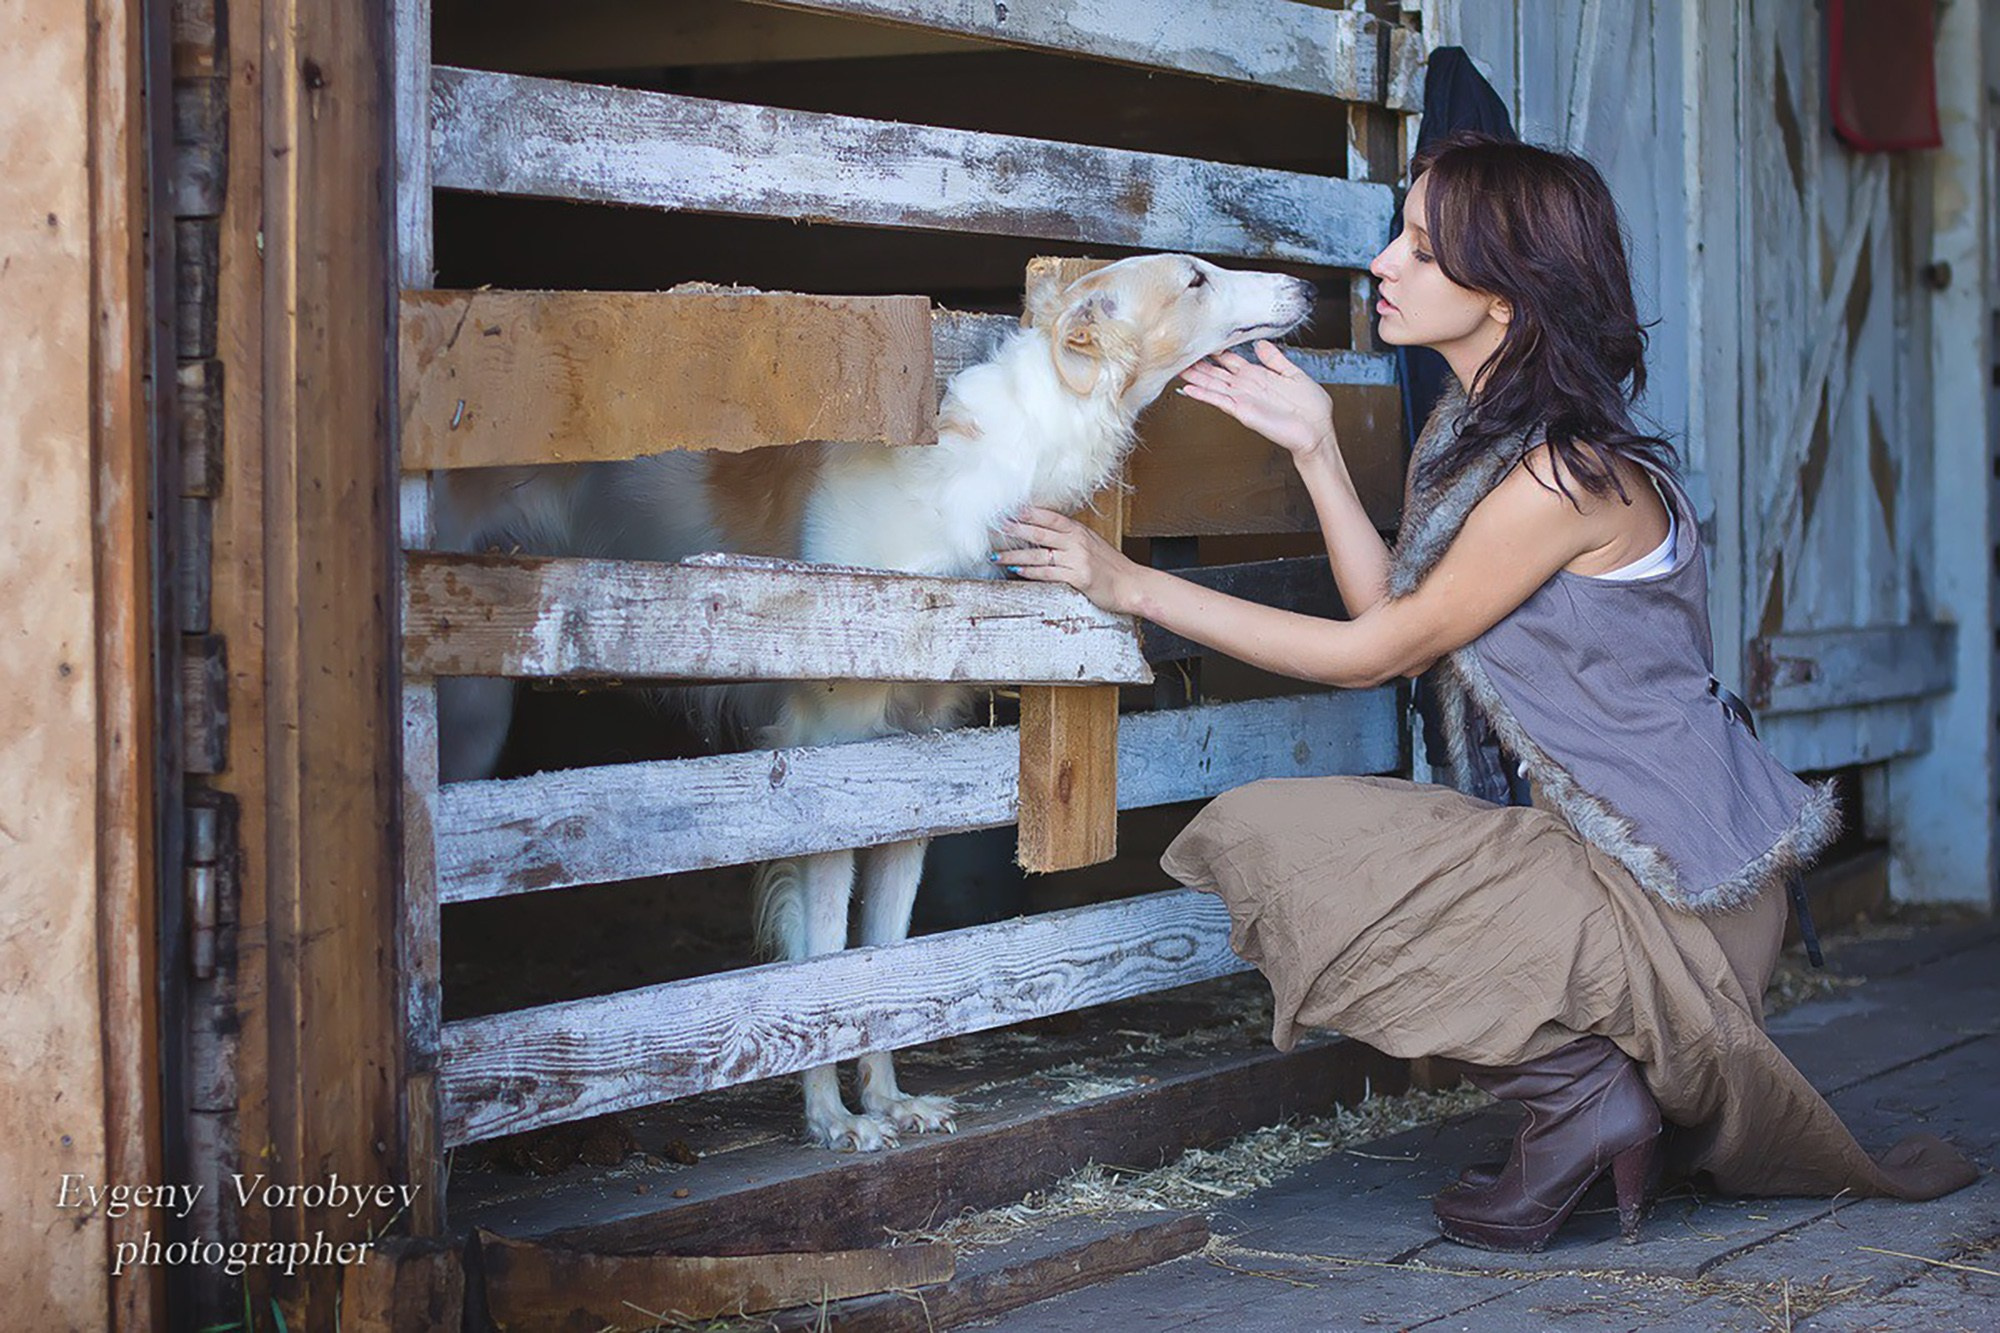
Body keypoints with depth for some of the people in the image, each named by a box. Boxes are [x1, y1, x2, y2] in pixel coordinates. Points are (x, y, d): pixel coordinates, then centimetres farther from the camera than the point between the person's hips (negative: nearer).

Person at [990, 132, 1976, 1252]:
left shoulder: (1567, 476, -21)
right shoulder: (1479, 432, 9)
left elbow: (1372, 652, -13)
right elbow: (1399, 621, 9)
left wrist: (1131, 583, -9)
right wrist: (1315, 449, 4)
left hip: (1667, 895, -10)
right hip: (1601, 852, 10)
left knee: (1264, 839, -15)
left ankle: (1581, 1090, -9)